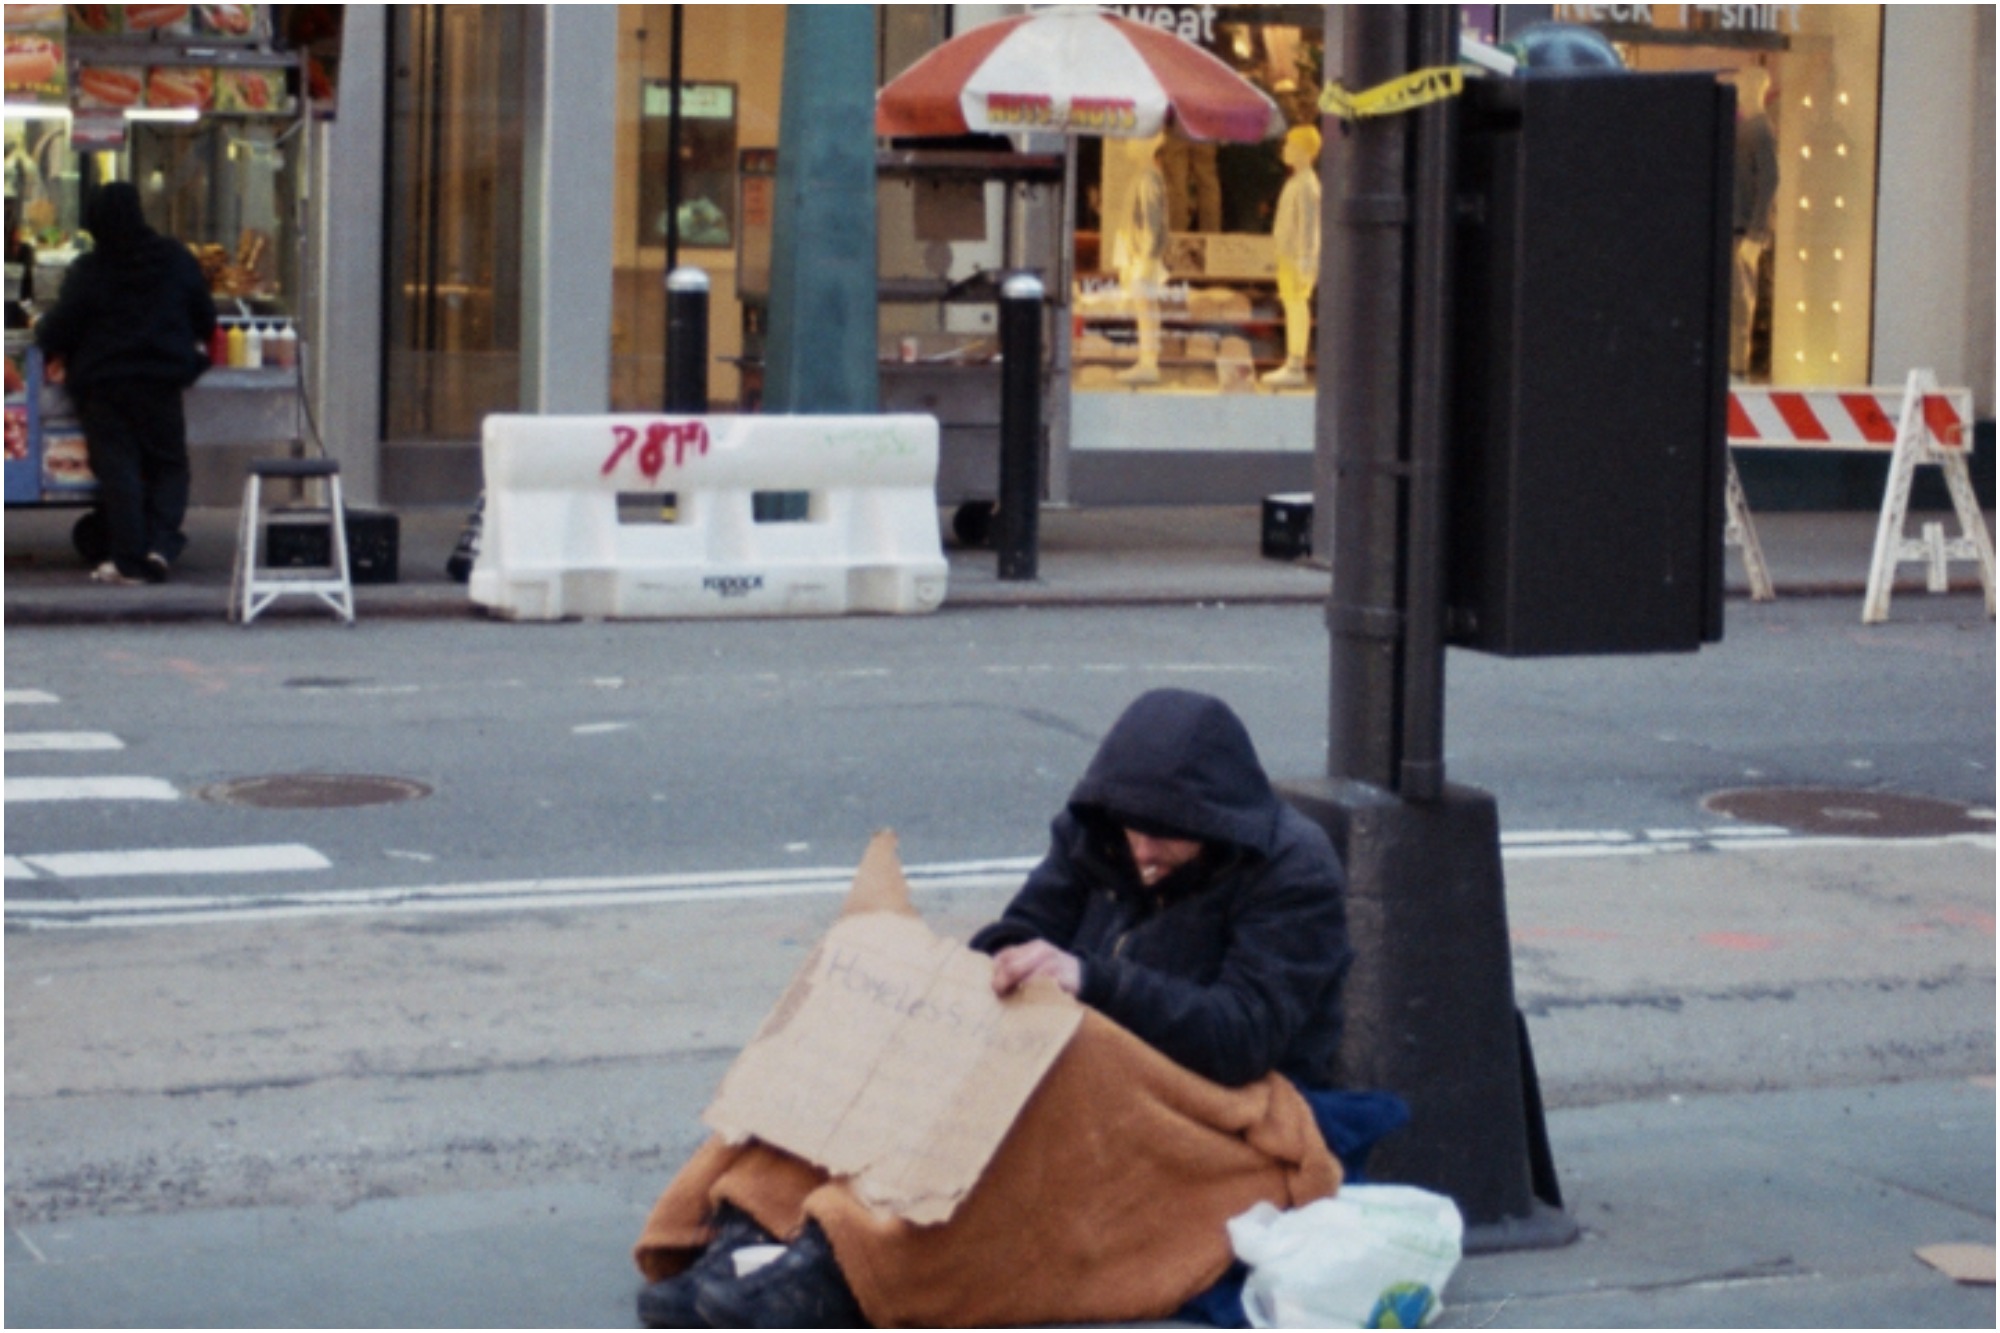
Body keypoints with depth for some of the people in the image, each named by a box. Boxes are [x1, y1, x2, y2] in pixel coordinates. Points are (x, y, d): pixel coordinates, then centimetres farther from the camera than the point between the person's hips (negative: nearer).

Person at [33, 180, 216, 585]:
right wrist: (194, 346, 30)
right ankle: (161, 544, -8)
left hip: (101, 381, -2)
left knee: (117, 468, 2)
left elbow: (60, 328, -5)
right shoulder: (176, 260, 0)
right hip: (161, 379, 2)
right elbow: (205, 317, 9)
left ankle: (130, 560, -1)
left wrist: (43, 331, 18)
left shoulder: (88, 270, -9)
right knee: (168, 464, 11)